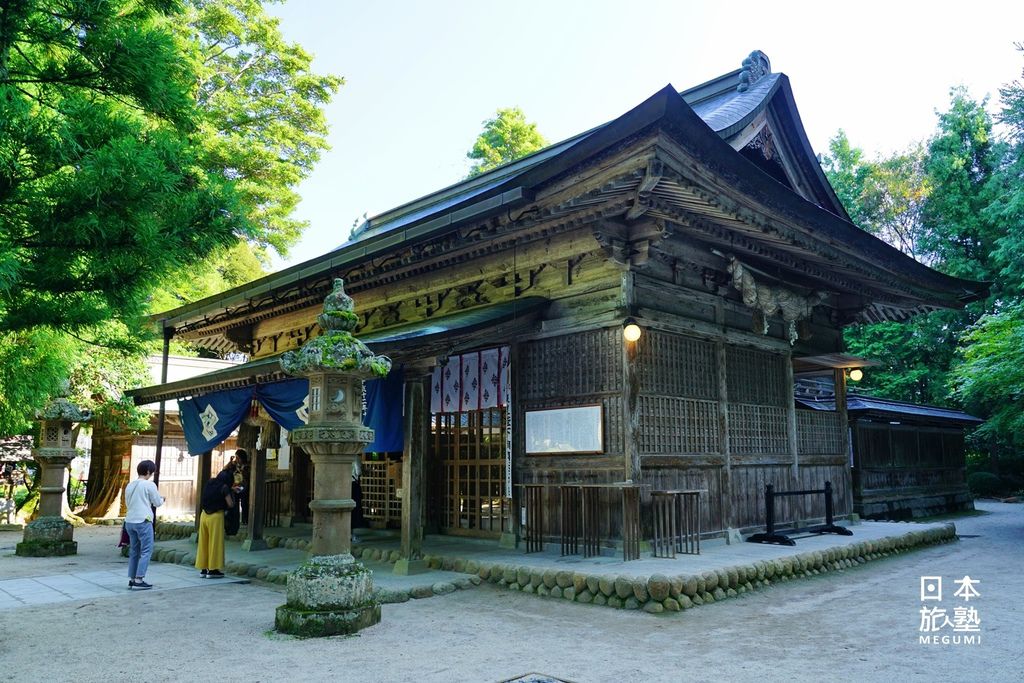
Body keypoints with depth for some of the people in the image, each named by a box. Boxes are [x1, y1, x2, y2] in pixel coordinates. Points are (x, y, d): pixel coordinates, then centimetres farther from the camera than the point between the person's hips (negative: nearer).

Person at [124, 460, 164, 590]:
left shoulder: (129, 485, 12)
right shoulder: (149, 485, -7)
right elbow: (157, 503, -1)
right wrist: (161, 498, 20)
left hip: (130, 521, 7)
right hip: (143, 521, -7)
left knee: (134, 551, 13)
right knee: (146, 551, -2)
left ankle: (131, 579, 14)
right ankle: (139, 579, -6)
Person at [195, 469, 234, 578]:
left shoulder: (210, 483, 9)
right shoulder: (224, 487, -9)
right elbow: (230, 504, -13)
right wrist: (231, 496, 8)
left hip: (204, 515, 7)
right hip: (216, 516, -7)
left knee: (204, 542, 13)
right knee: (215, 543, 1)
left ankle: (204, 569, 18)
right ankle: (213, 570, 3)